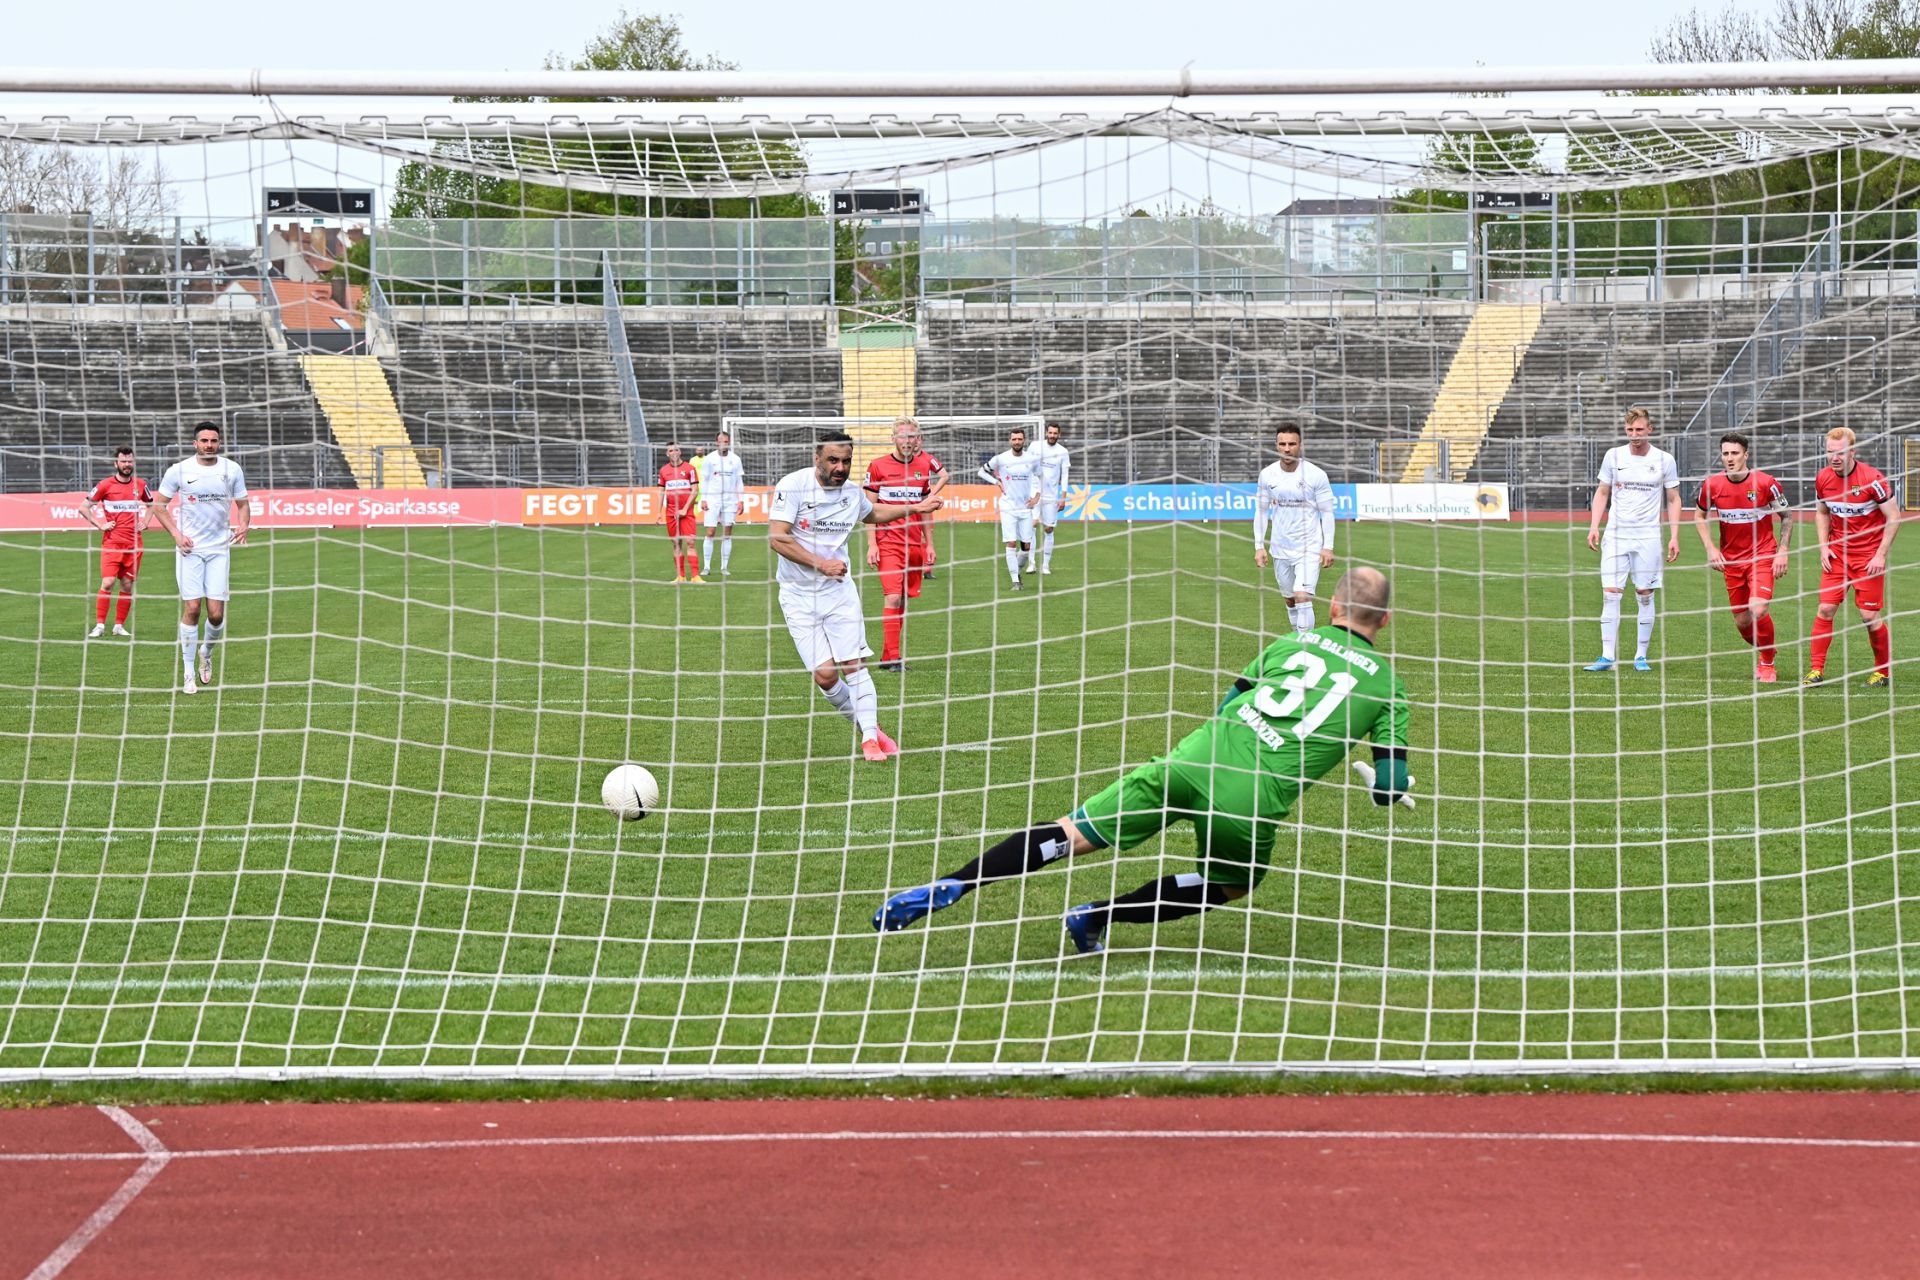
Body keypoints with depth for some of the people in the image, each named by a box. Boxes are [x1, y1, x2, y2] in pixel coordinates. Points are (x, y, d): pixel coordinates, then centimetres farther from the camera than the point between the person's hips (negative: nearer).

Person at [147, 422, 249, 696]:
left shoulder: (232, 470, 2)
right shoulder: (179, 470, -3)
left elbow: (242, 504, 12)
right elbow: (158, 505, 5)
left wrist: (243, 526, -10)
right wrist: (176, 534, -8)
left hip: (219, 549, 1)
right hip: (190, 548, -1)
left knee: (216, 613, -5)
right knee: (191, 608, -8)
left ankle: (207, 652, 28)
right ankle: (189, 674, 1)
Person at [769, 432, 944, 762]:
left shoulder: (853, 493, 2)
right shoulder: (793, 486, -15)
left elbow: (871, 514, 27)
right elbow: (777, 538, -21)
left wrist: (913, 508, 18)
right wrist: (821, 564, -27)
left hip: (839, 589, 3)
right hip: (799, 595, -3)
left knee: (854, 665, -6)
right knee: (825, 674, -9)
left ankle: (870, 737, 1)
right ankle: (863, 722, 13)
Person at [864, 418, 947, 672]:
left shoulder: (922, 467, 11)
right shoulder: (878, 466, -2)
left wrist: (929, 543, 16)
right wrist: (871, 544, -8)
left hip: (914, 544, 5)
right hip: (888, 543, -5)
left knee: (905, 600, 5)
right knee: (892, 597, -15)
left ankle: (888, 655, 11)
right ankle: (892, 657, -15)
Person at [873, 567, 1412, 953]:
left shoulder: (1292, 642, 19)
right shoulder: (1387, 686, 11)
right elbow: (1390, 789, 11)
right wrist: (1389, 782, 34)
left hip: (1195, 756, 2)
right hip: (1255, 799, -2)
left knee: (1073, 834, 6)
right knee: (1234, 883, 29)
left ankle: (944, 888, -5)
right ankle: (1100, 917, 18)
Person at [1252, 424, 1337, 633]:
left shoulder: (1316, 475, -9)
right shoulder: (1267, 475, 1)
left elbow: (1327, 513, -4)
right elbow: (1261, 511, 9)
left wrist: (1328, 547, -9)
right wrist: (1259, 546, 3)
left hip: (1309, 548, -4)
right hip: (1281, 549, 4)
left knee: (1302, 597, -17)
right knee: (1290, 600, 12)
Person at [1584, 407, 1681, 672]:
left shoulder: (1664, 460, 1)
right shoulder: (1613, 456, 4)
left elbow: (1673, 500, 8)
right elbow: (1602, 493, 13)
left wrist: (1674, 536, 1)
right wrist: (1594, 526, 2)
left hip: (1648, 536, -1)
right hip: (1615, 534, 1)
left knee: (1645, 595, 1)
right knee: (1610, 594, -7)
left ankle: (1641, 656, 9)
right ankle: (1607, 656, -6)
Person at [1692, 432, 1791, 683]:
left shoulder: (1766, 483, -12)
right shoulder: (1712, 485, -5)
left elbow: (1786, 517, 1)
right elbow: (1699, 516, 12)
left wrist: (1782, 552, -8)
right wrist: (1710, 548, 0)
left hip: (1762, 556, -3)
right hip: (1731, 559, 3)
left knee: (1758, 609, -22)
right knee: (1742, 622, 5)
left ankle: (1768, 662, 2)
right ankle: (1763, 653, 37)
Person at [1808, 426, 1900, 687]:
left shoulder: (1872, 479, -17)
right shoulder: (1823, 479, -2)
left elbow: (1894, 517, -10)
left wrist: (1880, 555, -13)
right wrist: (1824, 547, 2)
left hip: (1868, 556, -4)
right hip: (1837, 555, 4)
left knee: (1870, 616, -4)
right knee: (1825, 609, -6)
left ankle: (1884, 671, 14)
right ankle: (1817, 669, 0)